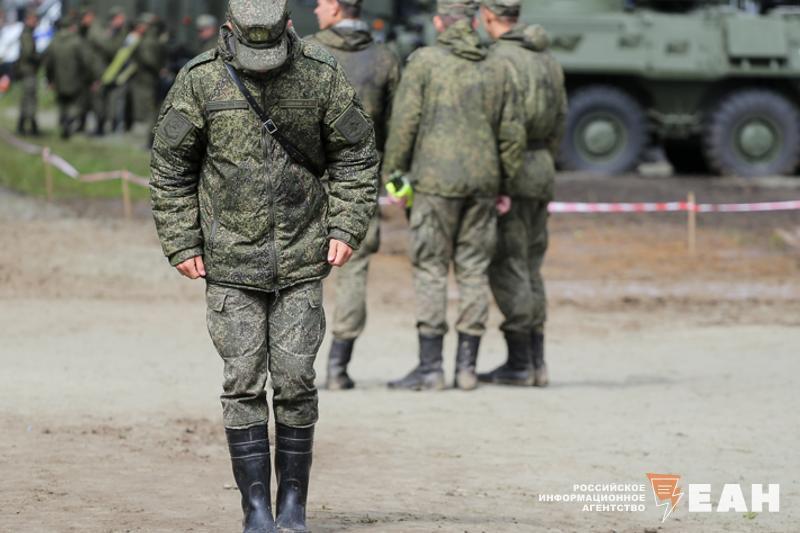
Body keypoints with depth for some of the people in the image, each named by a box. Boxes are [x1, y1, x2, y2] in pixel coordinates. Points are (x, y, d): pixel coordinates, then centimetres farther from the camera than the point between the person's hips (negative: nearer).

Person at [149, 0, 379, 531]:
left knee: (295, 380, -1)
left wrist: (346, 228, -3)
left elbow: (357, 158, 5)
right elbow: (171, 169, 3)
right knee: (243, 383, -2)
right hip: (231, 263, 0)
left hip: (302, 259, 0)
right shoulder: (201, 80, -5)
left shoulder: (322, 76, -3)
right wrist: (182, 244, -1)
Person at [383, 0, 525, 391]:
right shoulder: (497, 69, 8)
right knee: (474, 271, 8)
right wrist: (504, 184, 19)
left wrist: (393, 173, 1)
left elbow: (405, 123, -8)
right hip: (483, 182, 4)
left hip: (436, 180, -4)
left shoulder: (424, 61, -4)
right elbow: (512, 133, 10)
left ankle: (430, 367, -5)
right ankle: (467, 366, 8)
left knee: (430, 271, -2)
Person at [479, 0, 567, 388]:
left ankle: (519, 364, -5)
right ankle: (536, 362, 11)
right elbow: (558, 124, 17)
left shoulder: (499, 59, -13)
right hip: (542, 171, 8)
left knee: (507, 270, -5)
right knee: (529, 269, 12)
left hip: (508, 172, -8)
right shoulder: (547, 60, 14)